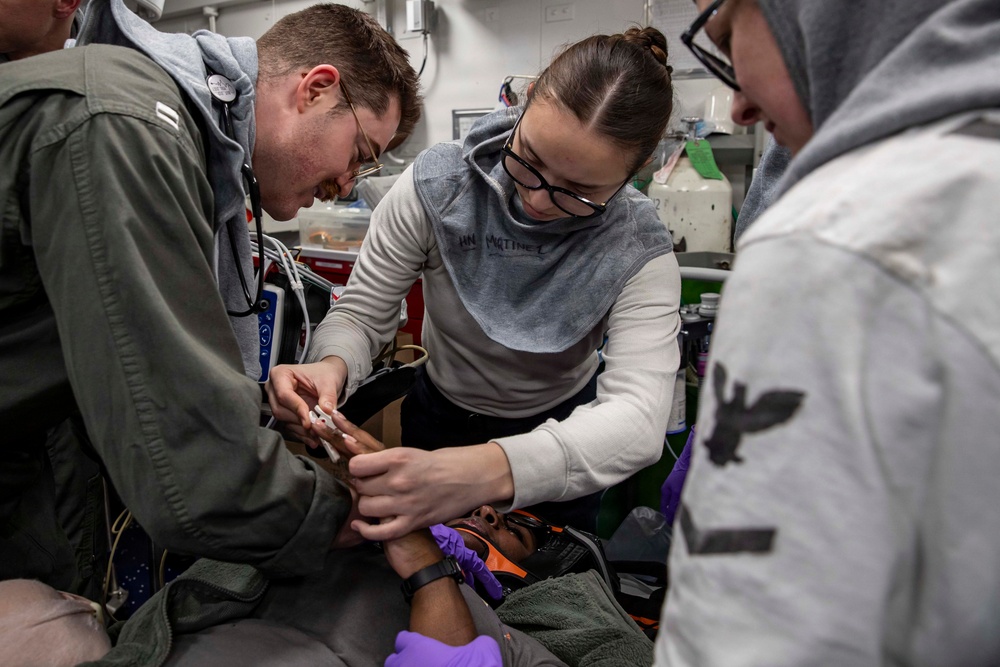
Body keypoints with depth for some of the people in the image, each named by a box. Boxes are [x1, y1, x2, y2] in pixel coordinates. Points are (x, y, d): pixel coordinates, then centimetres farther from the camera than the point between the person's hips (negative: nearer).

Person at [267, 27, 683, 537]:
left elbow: (639, 419, -41)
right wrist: (332, 366, -43)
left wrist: (490, 471, -59)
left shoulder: (638, 251, -28)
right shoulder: (436, 187, -26)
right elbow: (360, 314, -18)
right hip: (439, 416, 1)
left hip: (562, 428, 0)